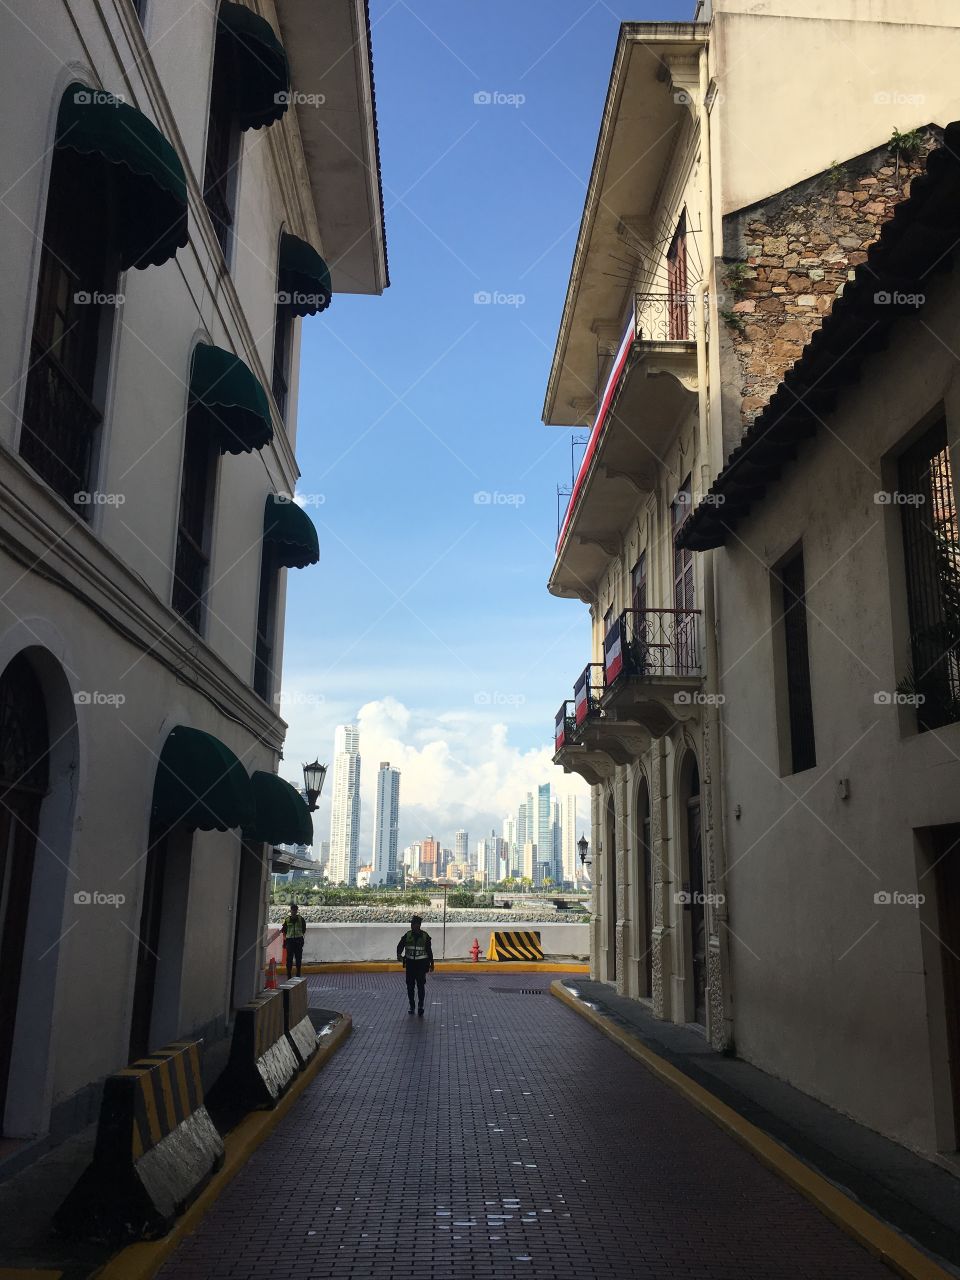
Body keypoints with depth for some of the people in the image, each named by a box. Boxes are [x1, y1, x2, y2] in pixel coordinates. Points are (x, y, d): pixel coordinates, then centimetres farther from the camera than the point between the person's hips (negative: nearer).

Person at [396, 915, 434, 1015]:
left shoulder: (425, 936, -2)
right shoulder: (407, 935, 1)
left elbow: (429, 950, 5)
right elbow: (400, 946, 0)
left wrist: (431, 963, 7)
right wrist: (399, 954, -21)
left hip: (422, 963, -2)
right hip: (410, 963, 2)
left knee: (421, 985, -8)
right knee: (410, 985, 8)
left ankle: (420, 1006, -2)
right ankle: (411, 1006, 20)